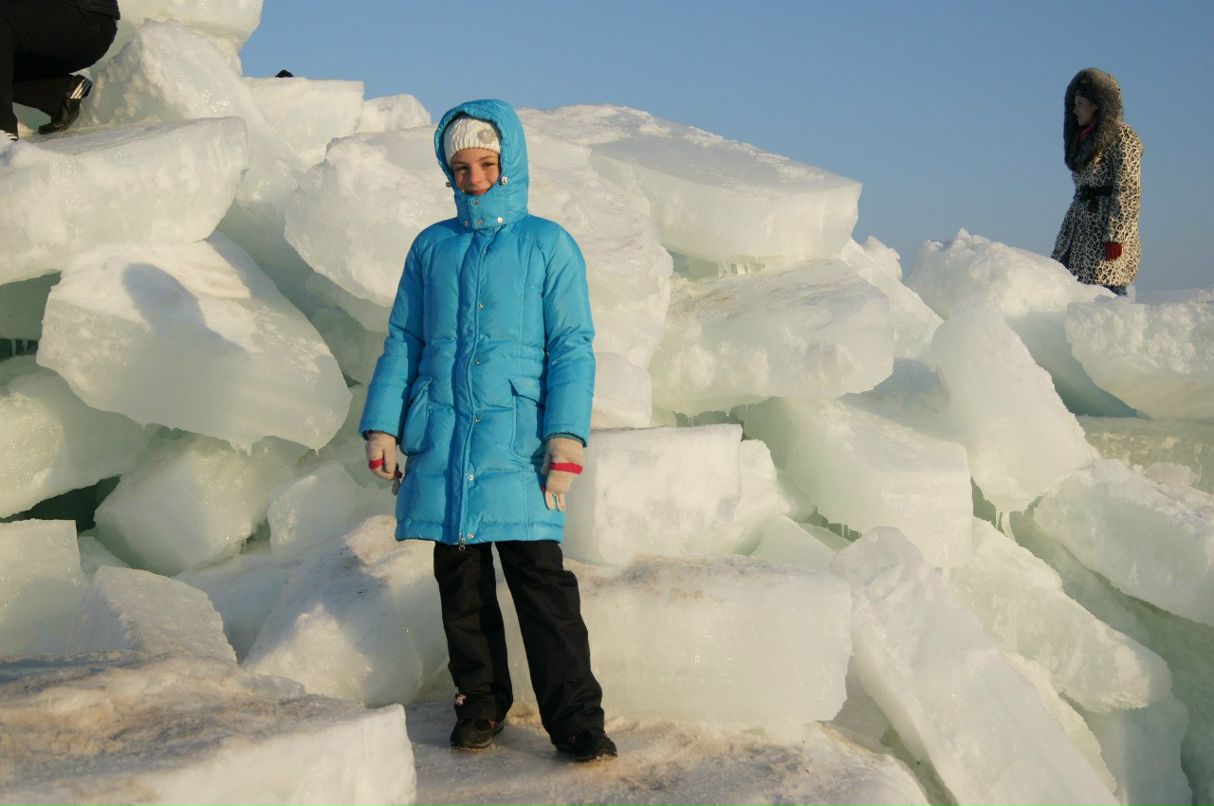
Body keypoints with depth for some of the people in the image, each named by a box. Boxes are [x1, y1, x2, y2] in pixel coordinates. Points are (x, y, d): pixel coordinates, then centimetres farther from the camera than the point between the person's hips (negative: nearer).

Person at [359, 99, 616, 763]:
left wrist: (566, 437, -10)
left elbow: (571, 348, 1)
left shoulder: (548, 245, 6)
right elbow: (402, 341, 17)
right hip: (441, 439, 3)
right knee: (460, 578, 6)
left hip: (515, 440, -3)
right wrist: (381, 425, 8)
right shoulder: (431, 247, 15)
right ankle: (480, 703, 20)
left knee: (540, 577, -8)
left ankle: (576, 720, -4)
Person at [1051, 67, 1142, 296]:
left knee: (1107, 292, -13)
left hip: (1108, 227, -8)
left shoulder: (1122, 137, -6)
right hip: (1079, 227, 8)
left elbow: (1128, 190, -13)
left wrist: (1115, 237, -19)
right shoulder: (1084, 137, 20)